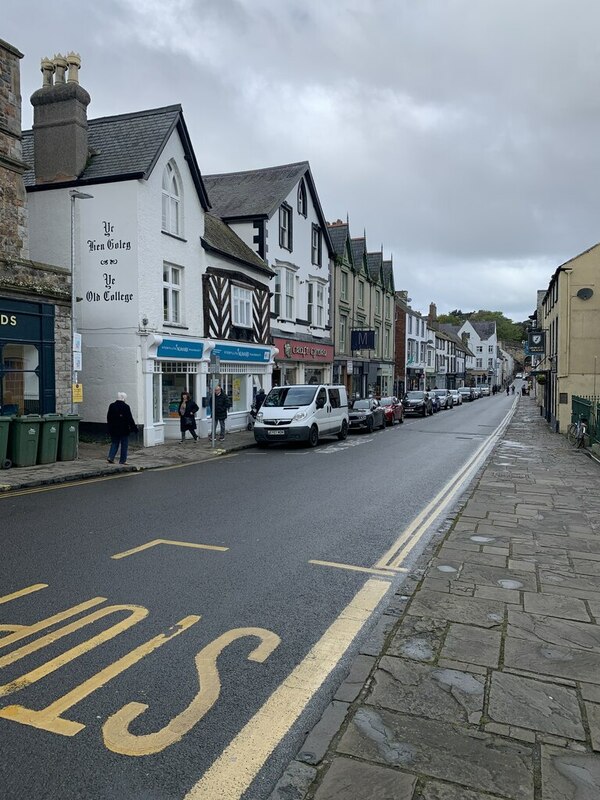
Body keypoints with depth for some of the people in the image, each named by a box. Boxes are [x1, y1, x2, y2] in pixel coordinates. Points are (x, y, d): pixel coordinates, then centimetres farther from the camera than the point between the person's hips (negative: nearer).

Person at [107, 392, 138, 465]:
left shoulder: (111, 406, 3)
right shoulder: (126, 407, -13)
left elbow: (108, 418, 11)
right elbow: (130, 419, -12)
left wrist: (110, 427, 21)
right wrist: (134, 428, -4)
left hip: (113, 429, 5)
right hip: (124, 430, -4)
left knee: (114, 443, 15)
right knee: (124, 445, 5)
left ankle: (110, 457, 1)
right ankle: (122, 460, 6)